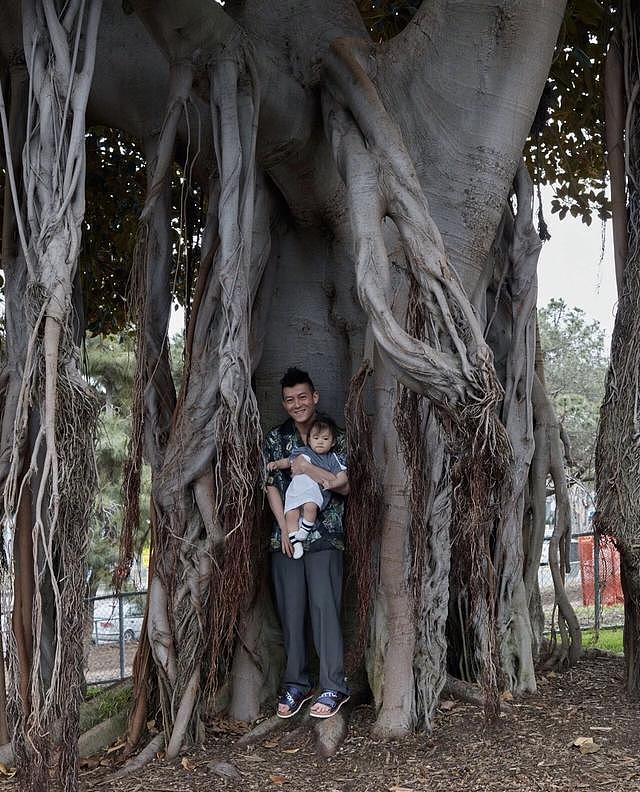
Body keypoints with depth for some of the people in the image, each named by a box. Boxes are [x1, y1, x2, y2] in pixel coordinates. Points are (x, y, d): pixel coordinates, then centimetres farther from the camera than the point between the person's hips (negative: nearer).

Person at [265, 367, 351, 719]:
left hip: (324, 536, -2)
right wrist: (284, 528, -5)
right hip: (285, 536, 3)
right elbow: (271, 486, 5)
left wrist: (309, 469, -12)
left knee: (325, 607, -8)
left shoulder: (335, 438, 4)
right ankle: (295, 684, 14)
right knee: (290, 610, 4)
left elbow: (346, 485, -2)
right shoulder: (275, 439, 10)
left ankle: (334, 686, -1)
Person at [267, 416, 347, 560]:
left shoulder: (333, 459, 11)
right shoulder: (302, 452, 20)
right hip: (296, 489, 3)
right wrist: (276, 463, 12)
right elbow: (287, 461, 32)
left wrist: (331, 483, -17)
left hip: (316, 490, -3)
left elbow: (342, 477, 3)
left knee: (310, 506, -34)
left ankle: (304, 531, -11)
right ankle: (296, 542, -10)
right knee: (290, 513, -21)